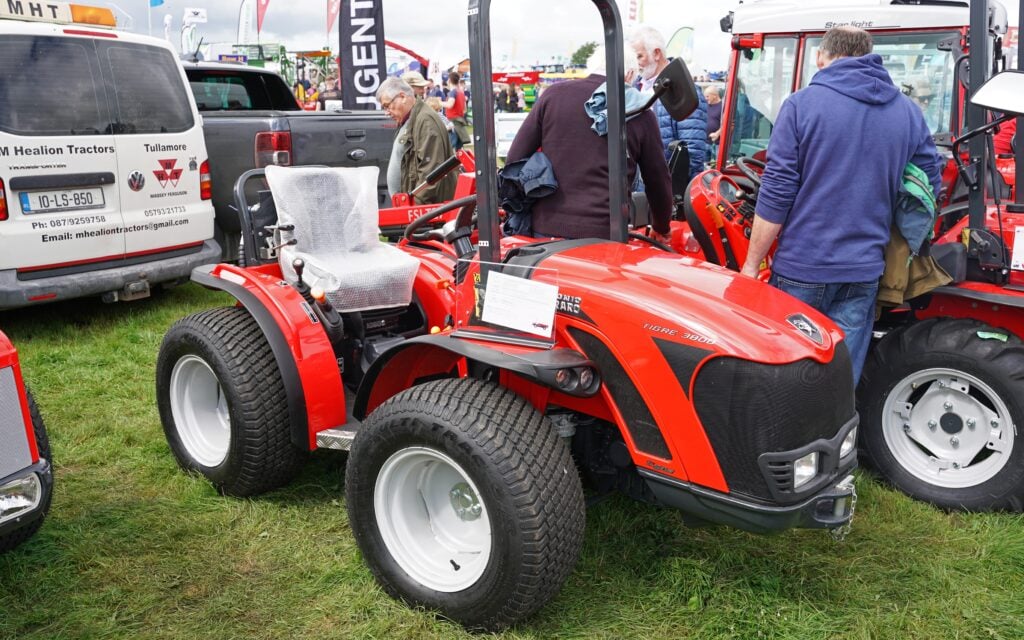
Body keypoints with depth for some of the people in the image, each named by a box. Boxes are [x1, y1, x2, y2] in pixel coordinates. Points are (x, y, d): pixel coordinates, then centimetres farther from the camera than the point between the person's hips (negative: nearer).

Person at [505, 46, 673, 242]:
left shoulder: (553, 94, 5)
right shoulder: (640, 113, 3)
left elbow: (515, 158, 5)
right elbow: (658, 179, 10)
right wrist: (662, 229, 27)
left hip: (547, 227, 2)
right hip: (604, 233, -2)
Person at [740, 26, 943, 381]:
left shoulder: (801, 104, -7)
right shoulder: (908, 112, 5)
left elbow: (775, 195, -11)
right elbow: (931, 183, 11)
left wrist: (751, 264, -4)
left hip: (801, 269, -3)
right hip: (863, 272, 3)